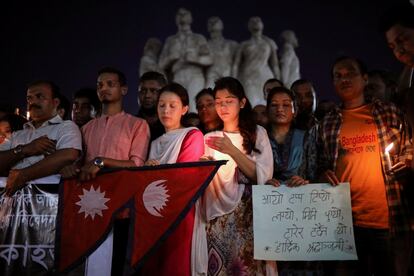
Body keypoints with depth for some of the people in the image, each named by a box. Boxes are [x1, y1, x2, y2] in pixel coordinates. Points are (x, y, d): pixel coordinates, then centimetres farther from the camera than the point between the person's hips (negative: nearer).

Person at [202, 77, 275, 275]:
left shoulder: (257, 133, 4)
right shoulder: (209, 139, 9)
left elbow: (264, 177, -7)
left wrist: (232, 150, -15)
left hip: (250, 216, -1)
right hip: (218, 218, 2)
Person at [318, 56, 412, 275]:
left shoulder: (389, 113, 5)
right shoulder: (327, 123, 9)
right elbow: (322, 164, 16)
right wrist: (325, 174, -4)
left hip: (388, 216, -1)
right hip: (346, 218, 2)